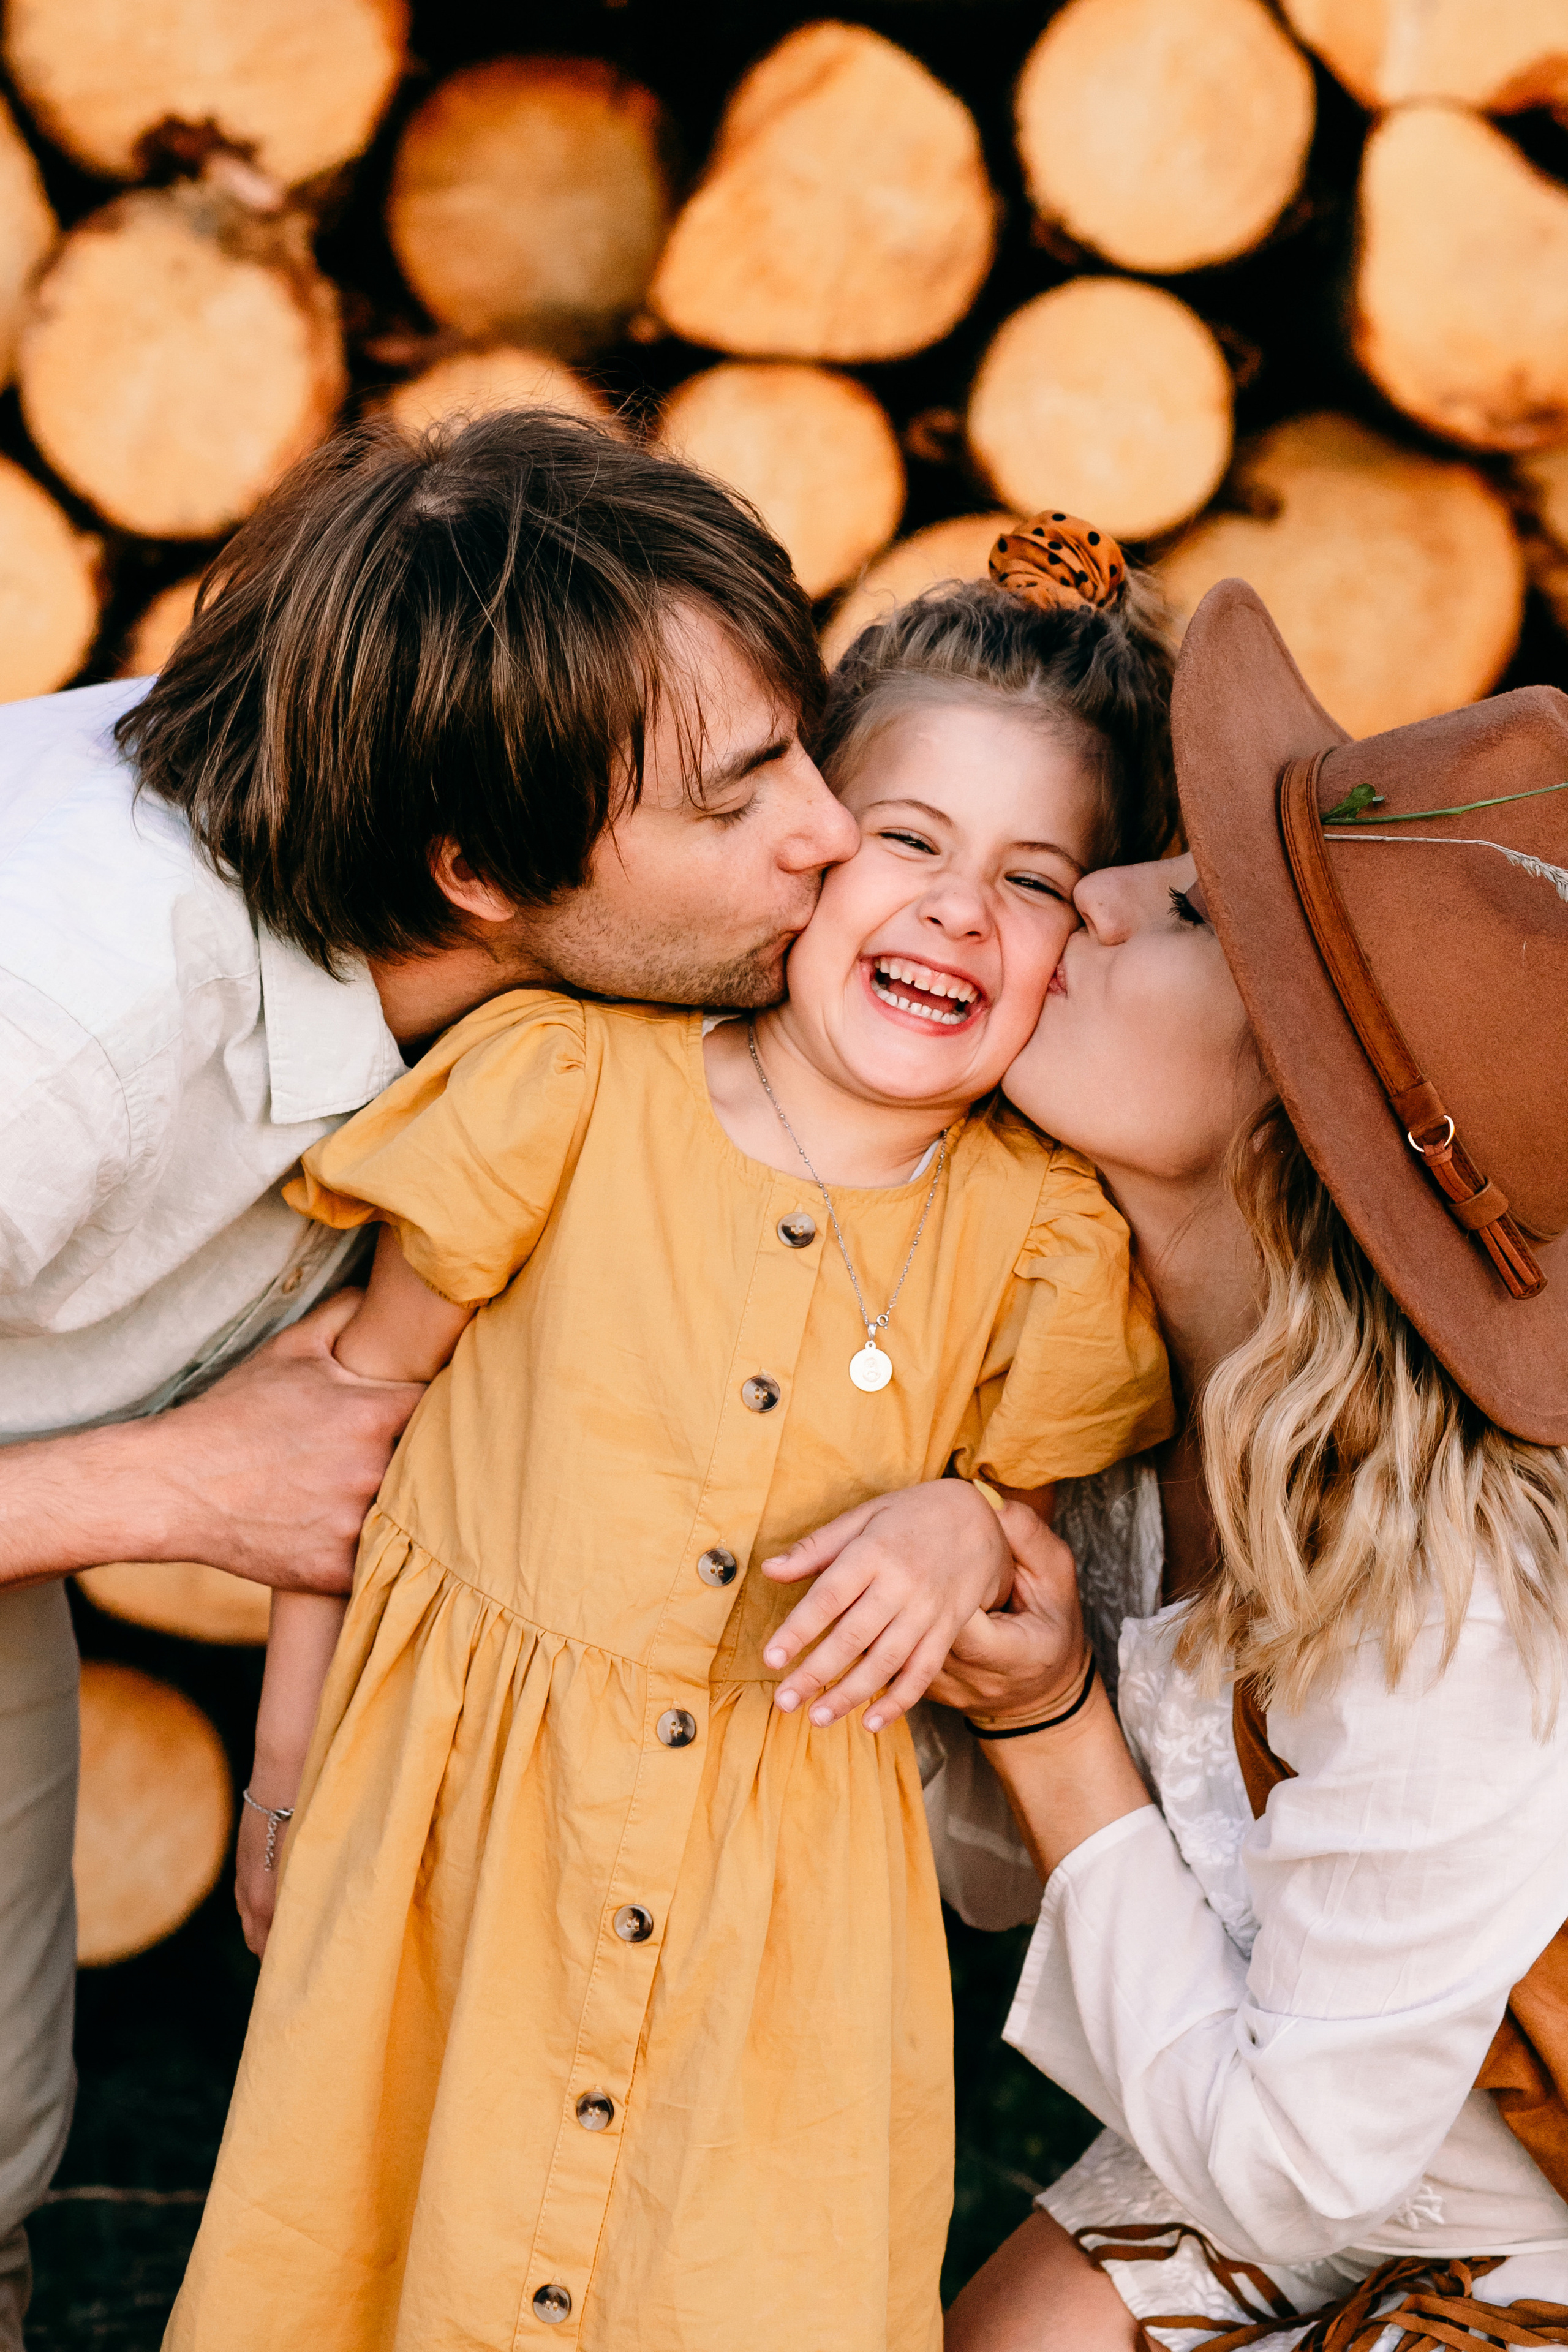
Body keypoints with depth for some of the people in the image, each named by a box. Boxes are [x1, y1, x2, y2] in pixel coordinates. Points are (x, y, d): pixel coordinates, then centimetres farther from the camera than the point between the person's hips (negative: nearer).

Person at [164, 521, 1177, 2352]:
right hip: (460, 1811, 0)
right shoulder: (571, 1087, -11)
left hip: (791, 1863, 1)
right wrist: (284, 1758, 5)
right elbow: (355, 1395, 0)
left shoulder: (1040, 1237, -7)